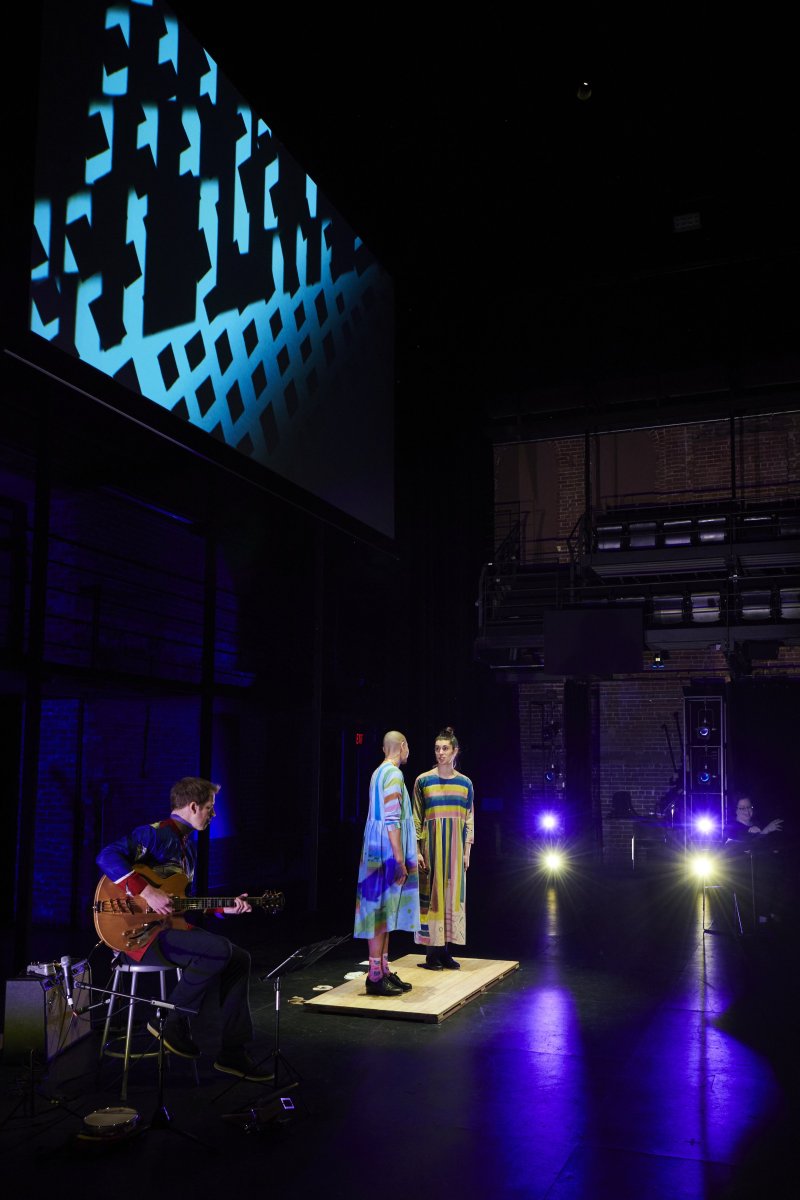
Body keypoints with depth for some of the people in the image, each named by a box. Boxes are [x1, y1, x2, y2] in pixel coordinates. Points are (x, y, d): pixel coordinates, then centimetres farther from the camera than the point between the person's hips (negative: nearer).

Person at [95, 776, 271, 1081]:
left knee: (239, 959, -1)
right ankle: (173, 1024, -8)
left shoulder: (188, 844, 18)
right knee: (220, 950, -27)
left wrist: (224, 908, 11)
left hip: (171, 926, 10)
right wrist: (148, 893, -31)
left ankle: (233, 1053, 3)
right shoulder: (157, 833, -13)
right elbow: (107, 857, -27)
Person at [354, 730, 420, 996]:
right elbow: (392, 821, -21)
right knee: (381, 912, -6)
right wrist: (400, 860, -20)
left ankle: (384, 969, 19)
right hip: (387, 855, -10)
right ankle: (375, 976, -2)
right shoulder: (393, 774, -15)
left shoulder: (378, 773, 14)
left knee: (385, 912, 13)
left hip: (379, 854, 10)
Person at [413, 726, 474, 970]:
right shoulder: (423, 781, -2)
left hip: (455, 846, 3)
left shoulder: (465, 783, 6)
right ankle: (433, 951, 7)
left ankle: (446, 950, 13)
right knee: (431, 895, -1)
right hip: (431, 844, -3)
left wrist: (467, 851, 3)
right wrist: (416, 851, -8)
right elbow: (416, 819, -2)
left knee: (452, 895, 5)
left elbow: (469, 819, 9)